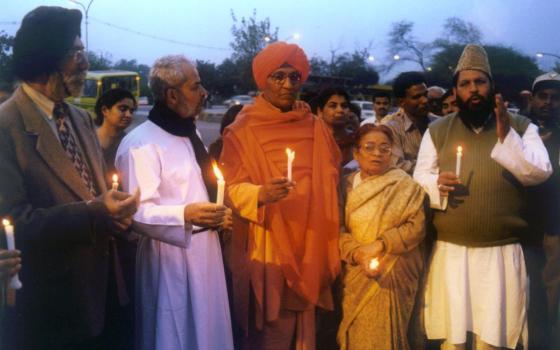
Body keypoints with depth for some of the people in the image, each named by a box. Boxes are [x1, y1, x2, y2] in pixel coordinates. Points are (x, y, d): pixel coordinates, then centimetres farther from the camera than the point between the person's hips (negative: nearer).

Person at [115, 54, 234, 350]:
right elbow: (138, 212, -25)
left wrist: (215, 214, 8)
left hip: (204, 246, 9)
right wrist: (185, 215, -39)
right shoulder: (141, 143, -18)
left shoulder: (189, 133, 13)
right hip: (170, 254, -8)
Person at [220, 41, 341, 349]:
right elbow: (233, 187, -9)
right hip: (266, 251, -4)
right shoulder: (242, 130, -5)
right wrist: (261, 194, -31)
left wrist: (328, 248, 6)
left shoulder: (316, 128, 8)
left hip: (309, 249, 4)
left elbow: (330, 183, 12)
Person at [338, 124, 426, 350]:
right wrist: (357, 254, -19)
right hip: (356, 276, 2)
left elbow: (416, 227, -6)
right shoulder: (346, 186, 6)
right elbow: (337, 229, -3)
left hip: (393, 275, -2)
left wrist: (381, 244, -15)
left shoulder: (406, 185, 1)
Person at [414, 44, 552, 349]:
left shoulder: (521, 126, 5)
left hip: (502, 252, -1)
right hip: (450, 251, 1)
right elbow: (419, 178, 7)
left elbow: (539, 173, -7)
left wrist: (506, 138, -20)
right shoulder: (437, 130, 8)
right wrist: (436, 183, -16)